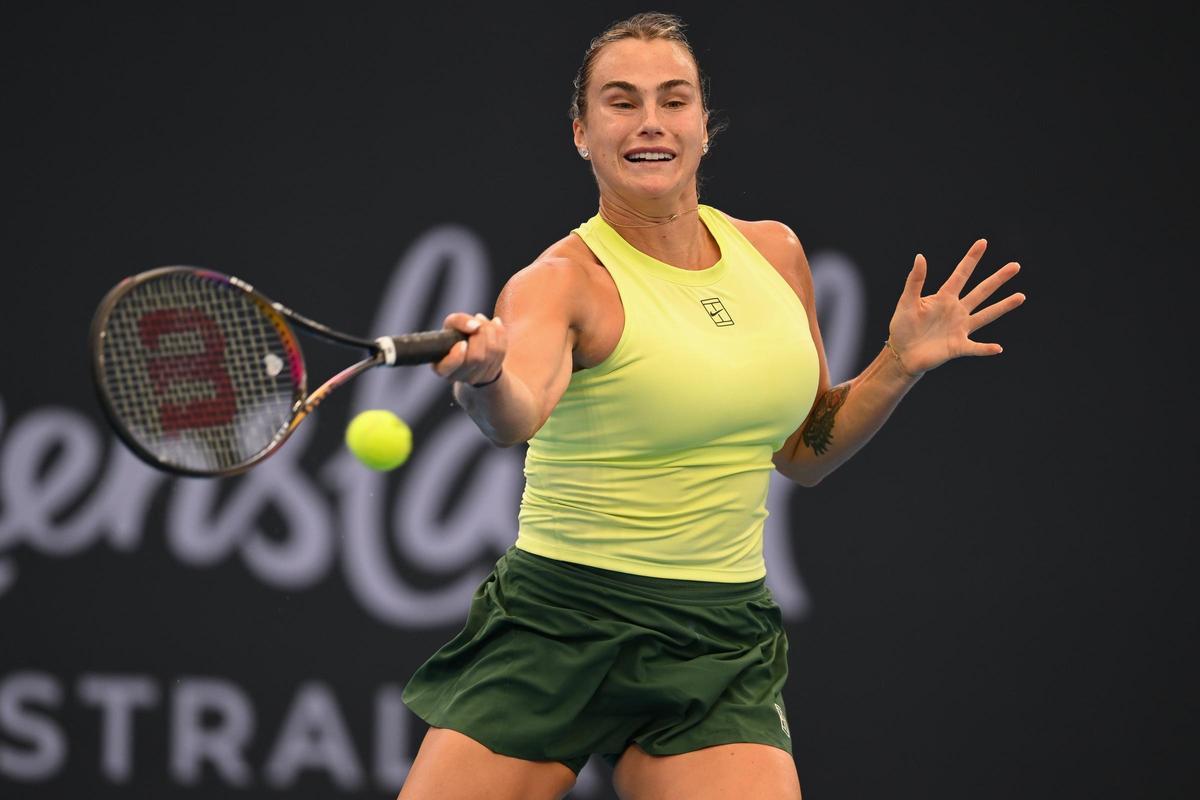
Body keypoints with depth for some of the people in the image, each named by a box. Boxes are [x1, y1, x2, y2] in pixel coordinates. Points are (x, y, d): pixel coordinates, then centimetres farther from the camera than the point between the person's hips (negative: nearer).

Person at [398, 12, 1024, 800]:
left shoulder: (773, 253, 8)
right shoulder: (564, 281, -9)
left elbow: (804, 452, 20)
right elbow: (518, 414, -32)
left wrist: (900, 365, 4)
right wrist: (484, 378, -54)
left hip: (720, 646, 3)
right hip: (556, 632, -3)